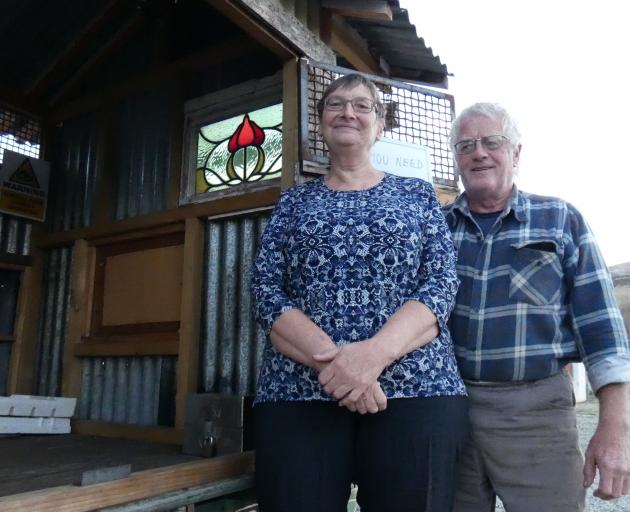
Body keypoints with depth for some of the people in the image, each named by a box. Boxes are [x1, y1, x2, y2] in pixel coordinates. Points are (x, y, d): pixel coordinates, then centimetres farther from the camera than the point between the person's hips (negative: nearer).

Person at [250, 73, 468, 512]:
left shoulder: (418, 195, 13)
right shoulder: (293, 202, 14)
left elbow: (442, 286, 0)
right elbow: (266, 294, 2)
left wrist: (373, 354, -17)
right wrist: (331, 360, -16)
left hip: (416, 390, 0)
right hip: (297, 393, 1)